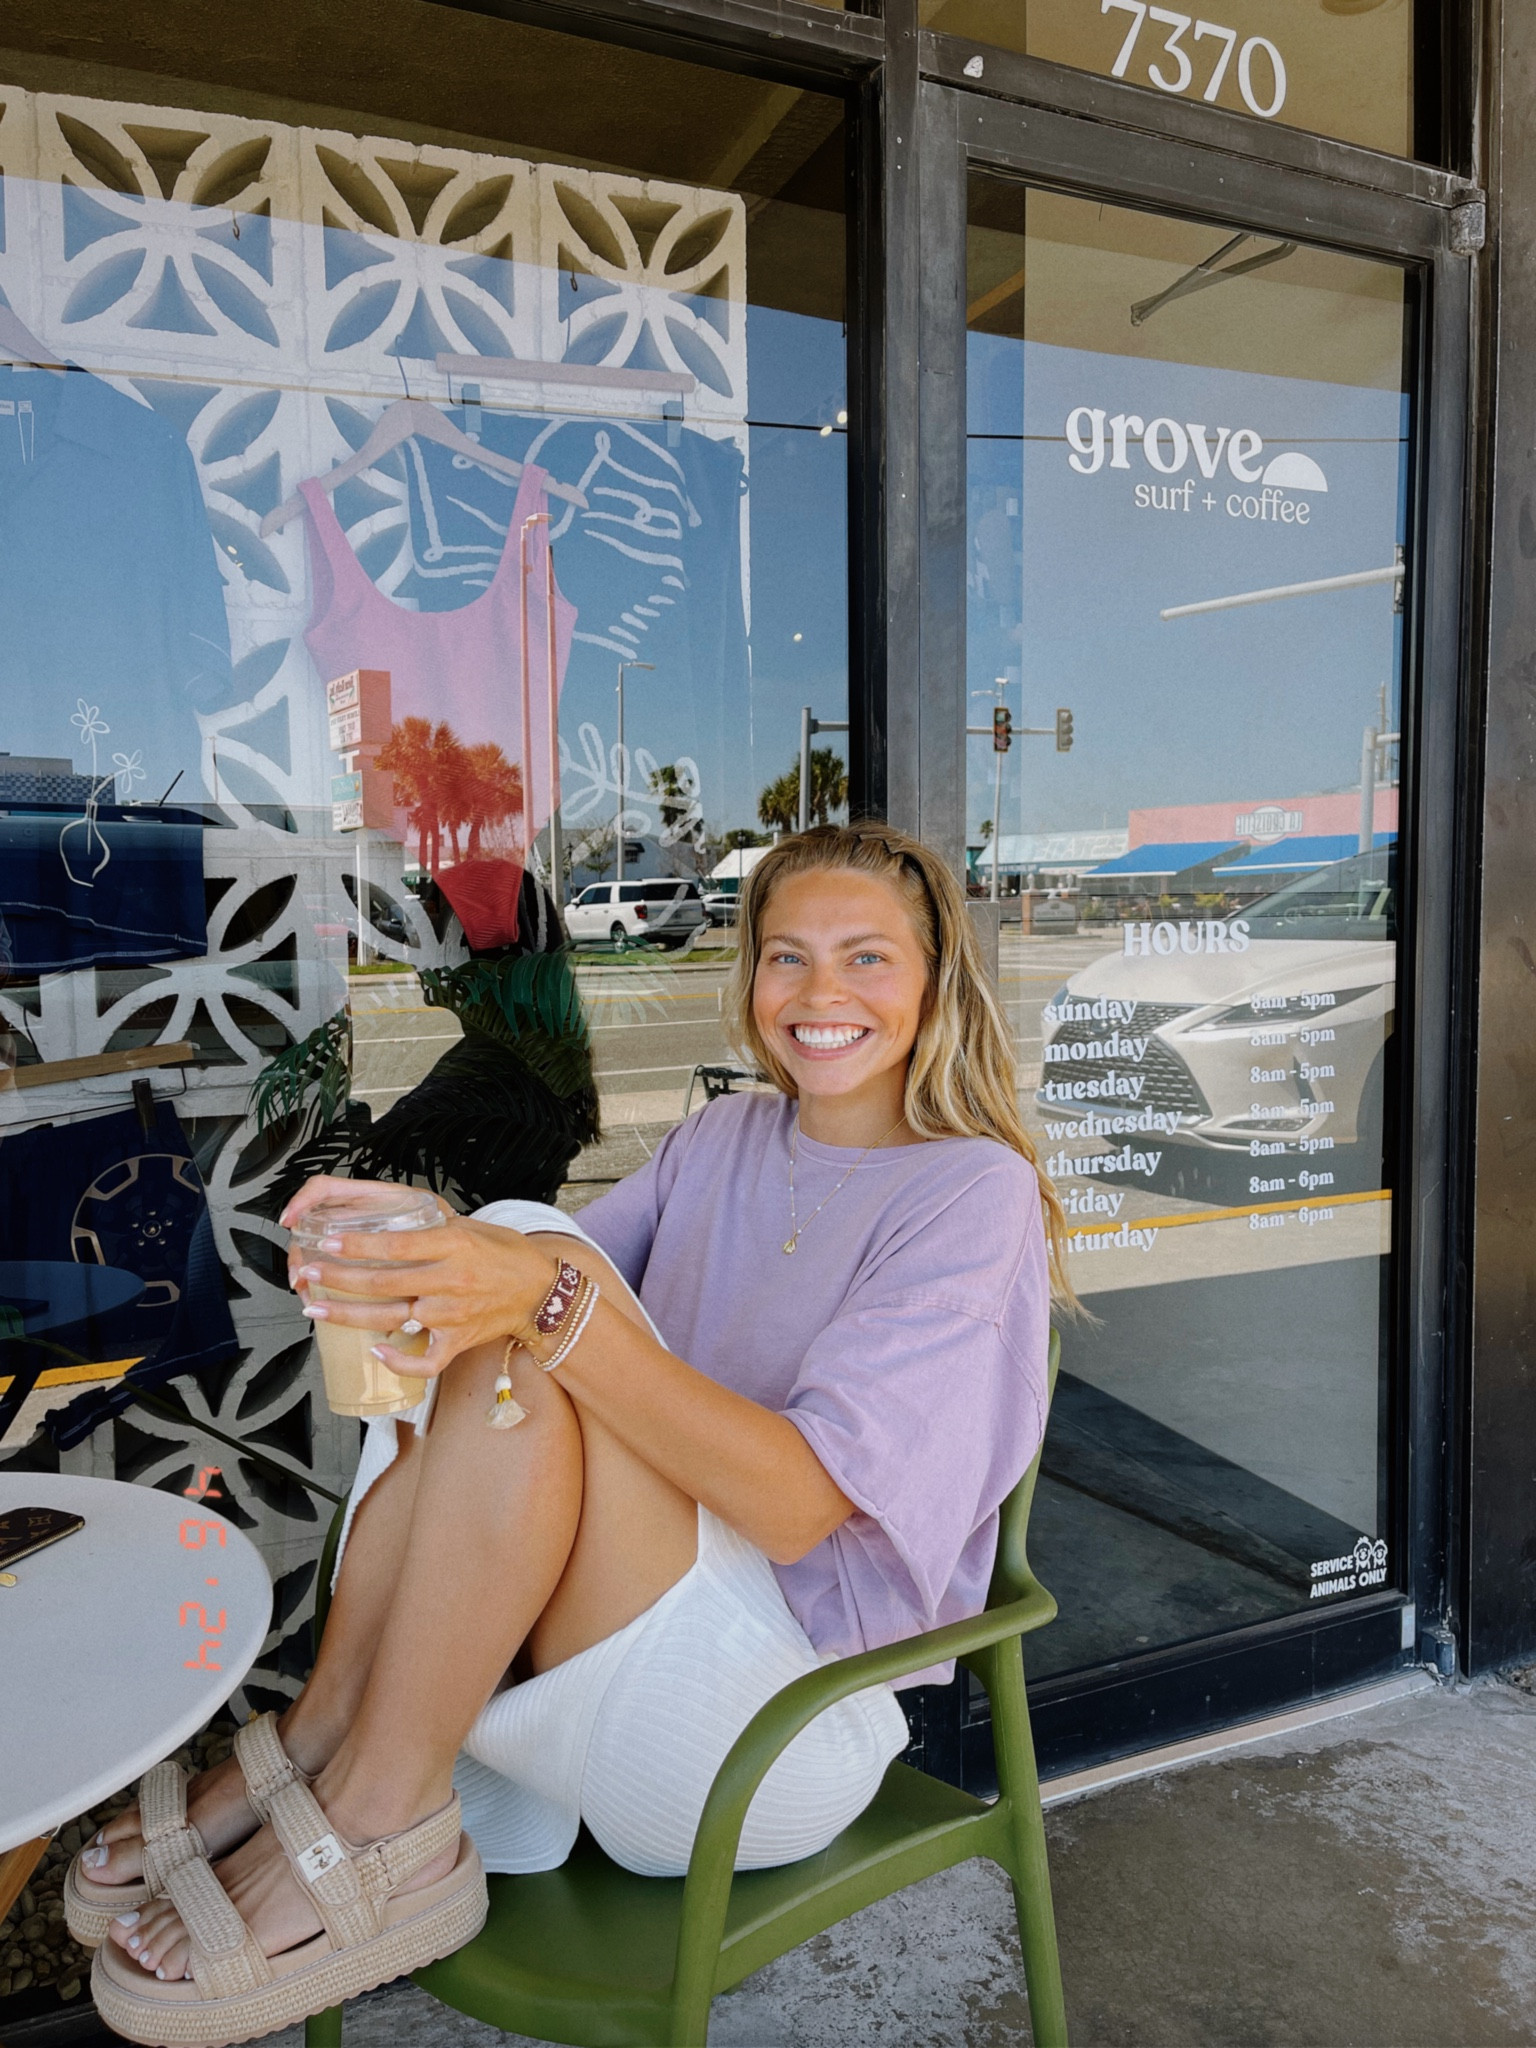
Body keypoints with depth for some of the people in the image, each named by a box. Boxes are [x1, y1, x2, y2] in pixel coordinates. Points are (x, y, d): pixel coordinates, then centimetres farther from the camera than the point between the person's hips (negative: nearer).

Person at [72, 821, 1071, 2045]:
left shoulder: (978, 1189, -10)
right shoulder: (721, 1142, 11)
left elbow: (799, 1501, -23)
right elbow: (531, 1287, 1)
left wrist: (549, 1306, -35)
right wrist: (417, 1248, -22)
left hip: (795, 1712, -5)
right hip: (611, 1663, 6)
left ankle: (378, 1818, -15)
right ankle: (323, 1743, -9)